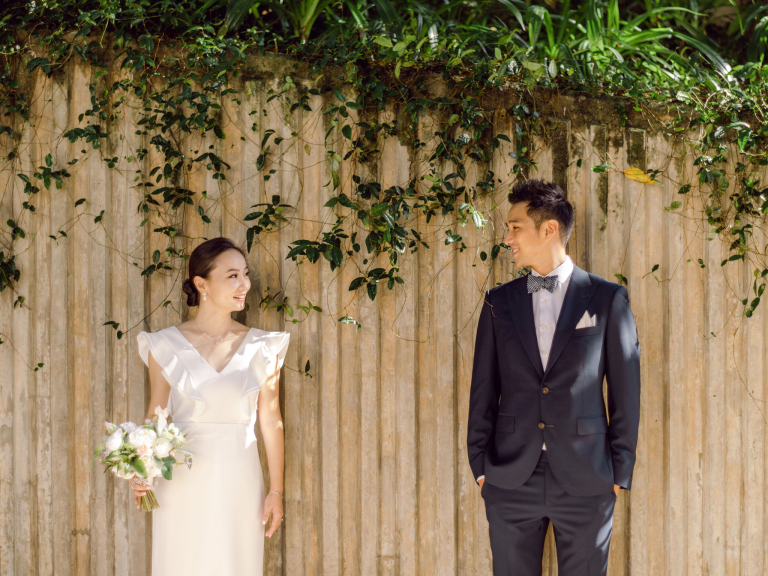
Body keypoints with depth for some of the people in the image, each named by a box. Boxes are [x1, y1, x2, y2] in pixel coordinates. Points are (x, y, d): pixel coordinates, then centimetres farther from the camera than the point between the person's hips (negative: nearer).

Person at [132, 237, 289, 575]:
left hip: (238, 482, 1)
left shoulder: (261, 348, 3)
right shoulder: (166, 346, 0)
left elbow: (270, 421, 3)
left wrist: (276, 491, 1)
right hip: (183, 481, -1)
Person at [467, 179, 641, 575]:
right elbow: (483, 389, 9)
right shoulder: (499, 302, 9)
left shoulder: (608, 300, 1)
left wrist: (620, 472, -1)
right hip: (510, 480, 2)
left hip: (585, 482, -2)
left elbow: (626, 389, 1)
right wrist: (480, 466, 4)